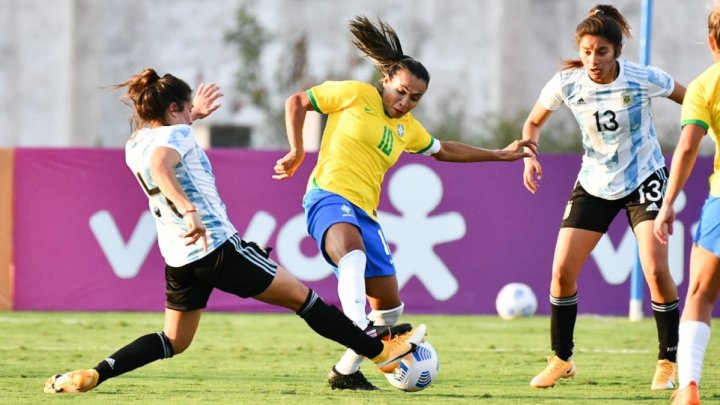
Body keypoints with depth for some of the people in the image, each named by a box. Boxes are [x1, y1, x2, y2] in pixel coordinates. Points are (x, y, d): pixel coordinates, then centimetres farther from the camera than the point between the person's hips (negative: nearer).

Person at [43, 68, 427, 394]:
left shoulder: (133, 147, 12)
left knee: (173, 341, 18)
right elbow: (160, 167, -34)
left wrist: (191, 115, 39)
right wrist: (189, 211, -43)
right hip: (217, 245, -8)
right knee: (302, 297, 4)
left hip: (178, 258, 8)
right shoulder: (176, 135, -11)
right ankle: (381, 350, 11)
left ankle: (93, 374, -1)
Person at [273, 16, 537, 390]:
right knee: (353, 252, -41)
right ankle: (360, 331, -60)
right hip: (329, 197, -8)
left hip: (365, 214, 8)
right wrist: (296, 152, -1)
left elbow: (443, 150, 39)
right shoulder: (355, 95, 2)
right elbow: (296, 102, 8)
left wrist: (500, 155, 40)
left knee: (390, 306, 8)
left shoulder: (408, 128, 21)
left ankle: (346, 371, 23)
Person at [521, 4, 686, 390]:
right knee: (562, 271, -5)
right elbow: (533, 122, 2)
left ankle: (668, 361, 0)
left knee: (656, 270, -17)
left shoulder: (643, 79, -21)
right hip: (594, 183, 3)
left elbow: (692, 100, -3)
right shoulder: (566, 83, -15)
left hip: (644, 180, -2)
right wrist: (529, 156, -16)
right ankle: (561, 359, 13)